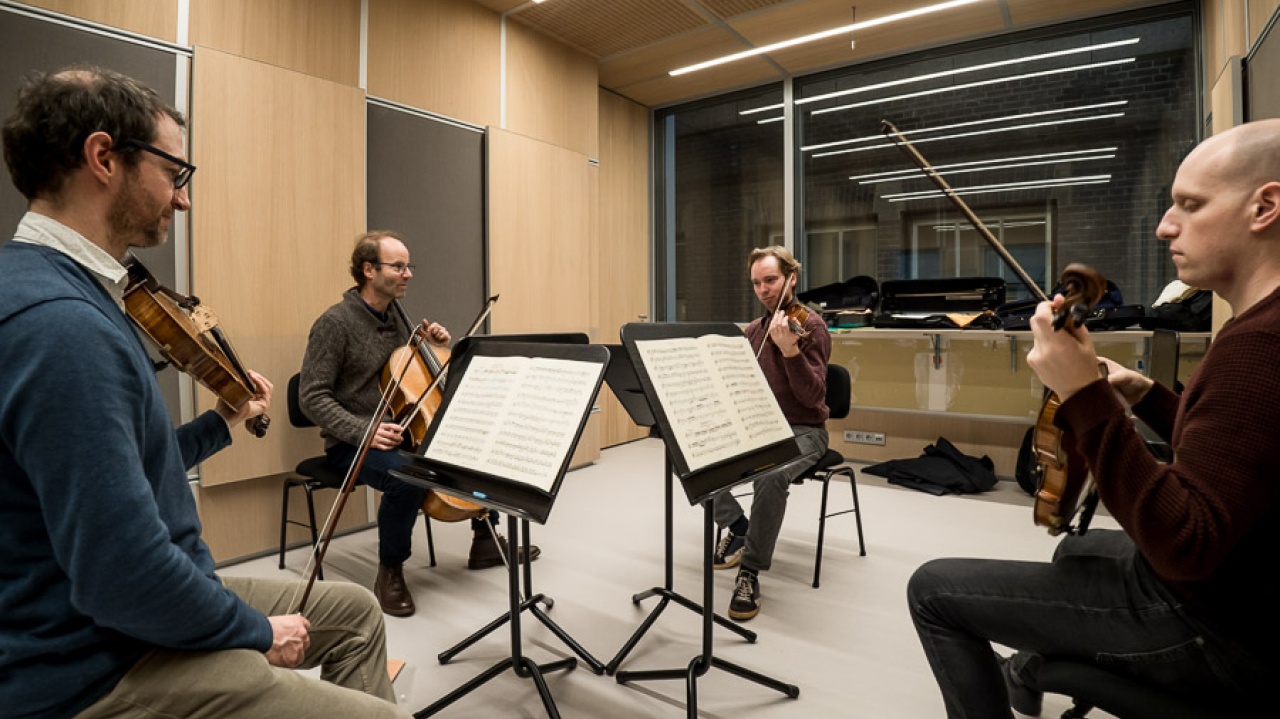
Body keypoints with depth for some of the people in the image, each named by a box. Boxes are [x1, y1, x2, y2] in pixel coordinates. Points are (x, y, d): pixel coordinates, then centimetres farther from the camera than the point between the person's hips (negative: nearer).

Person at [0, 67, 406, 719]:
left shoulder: (70, 296, 6)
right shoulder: (62, 323, -28)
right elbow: (125, 575, -30)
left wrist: (220, 426, 11)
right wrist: (256, 631, -16)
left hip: (134, 609, 10)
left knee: (354, 610, 19)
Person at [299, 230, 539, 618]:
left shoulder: (395, 318, 8)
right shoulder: (335, 323, -14)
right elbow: (313, 397, -17)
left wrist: (435, 346, -1)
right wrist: (363, 430, -28)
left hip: (402, 431, 8)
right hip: (354, 442, -8)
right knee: (408, 477, -37)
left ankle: (486, 542, 16)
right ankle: (390, 572, -10)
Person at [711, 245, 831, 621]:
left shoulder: (810, 326, -10)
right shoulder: (754, 330, 11)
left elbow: (813, 396, -21)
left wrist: (790, 350, -37)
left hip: (801, 431, -6)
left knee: (770, 475, -37)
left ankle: (751, 573, -18)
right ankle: (736, 526, 3)